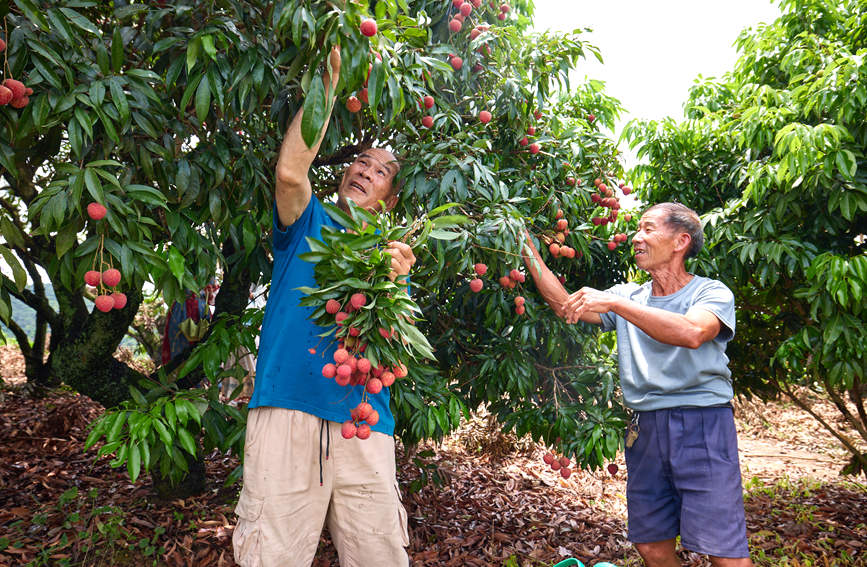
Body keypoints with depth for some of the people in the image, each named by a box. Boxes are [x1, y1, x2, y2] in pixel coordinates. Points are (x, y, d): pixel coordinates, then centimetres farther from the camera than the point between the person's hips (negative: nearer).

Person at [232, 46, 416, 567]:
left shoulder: (392, 255, 17)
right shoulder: (308, 226, 14)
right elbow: (291, 171, -9)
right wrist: (329, 81, -3)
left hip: (363, 420, 2)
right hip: (288, 409, -2)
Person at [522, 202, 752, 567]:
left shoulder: (712, 293, -3)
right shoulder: (629, 297, 13)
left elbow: (691, 333, -25)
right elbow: (564, 305, 5)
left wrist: (612, 302, -29)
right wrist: (527, 249, 1)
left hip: (701, 427, -4)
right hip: (645, 429, 5)